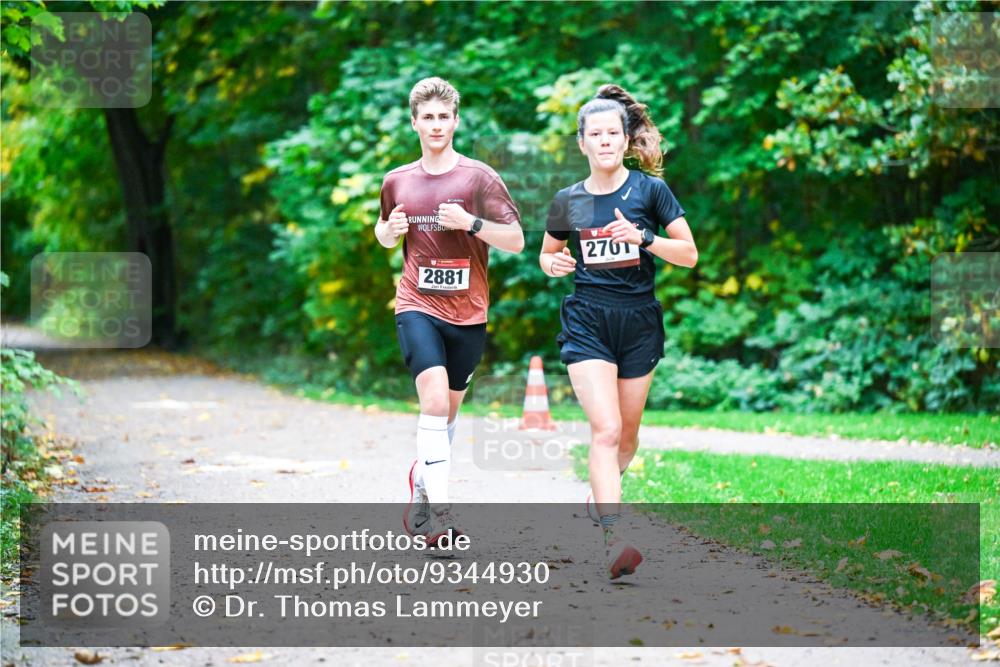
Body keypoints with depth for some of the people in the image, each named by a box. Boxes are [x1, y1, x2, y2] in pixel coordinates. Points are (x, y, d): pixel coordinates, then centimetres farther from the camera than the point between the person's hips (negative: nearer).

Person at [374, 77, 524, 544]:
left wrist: (470, 222, -19)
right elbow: (385, 233, 24)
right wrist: (391, 230, 1)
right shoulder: (397, 181, 7)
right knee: (434, 399, -19)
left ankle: (422, 478, 40)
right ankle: (439, 510, -21)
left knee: (447, 410, 13)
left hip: (468, 312, 1)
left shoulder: (478, 177, -2)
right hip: (417, 306, 0)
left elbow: (516, 241, -4)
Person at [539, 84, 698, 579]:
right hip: (587, 323, -1)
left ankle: (601, 491, 45)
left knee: (626, 436, 12)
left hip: (639, 321, 1)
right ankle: (614, 540, -24)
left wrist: (643, 238, -19)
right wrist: (553, 264, -4)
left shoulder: (649, 190, -1)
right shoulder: (567, 201, 4)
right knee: (605, 429, -17)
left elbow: (689, 254, -2)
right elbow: (547, 253, 20)